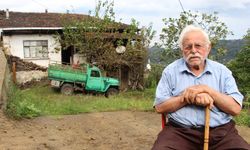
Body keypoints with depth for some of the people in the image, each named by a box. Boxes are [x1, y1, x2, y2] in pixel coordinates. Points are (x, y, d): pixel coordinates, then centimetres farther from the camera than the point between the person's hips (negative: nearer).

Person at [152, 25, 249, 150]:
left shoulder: (222, 71, 9)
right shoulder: (171, 71, 7)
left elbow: (235, 108, 0)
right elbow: (159, 107, -1)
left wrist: (207, 89, -11)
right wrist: (188, 97, -12)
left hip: (221, 131, 2)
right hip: (180, 131, -1)